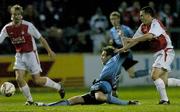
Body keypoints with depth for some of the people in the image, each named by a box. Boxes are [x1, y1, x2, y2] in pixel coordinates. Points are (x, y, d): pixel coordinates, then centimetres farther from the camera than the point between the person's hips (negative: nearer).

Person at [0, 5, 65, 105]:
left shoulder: (28, 26, -17)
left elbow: (41, 38, -8)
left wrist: (49, 51, -4)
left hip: (31, 54, -4)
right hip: (19, 55, 4)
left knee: (37, 80, -5)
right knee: (19, 78, -11)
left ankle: (58, 87, 19)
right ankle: (30, 100, 7)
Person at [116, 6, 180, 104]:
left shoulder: (156, 23, -16)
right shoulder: (143, 27, 10)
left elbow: (149, 36, -33)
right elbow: (135, 40, 13)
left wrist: (133, 40, -28)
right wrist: (123, 49, 3)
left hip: (166, 51, -9)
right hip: (158, 53, 9)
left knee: (155, 76, -18)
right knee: (163, 81, 6)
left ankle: (164, 99, -13)